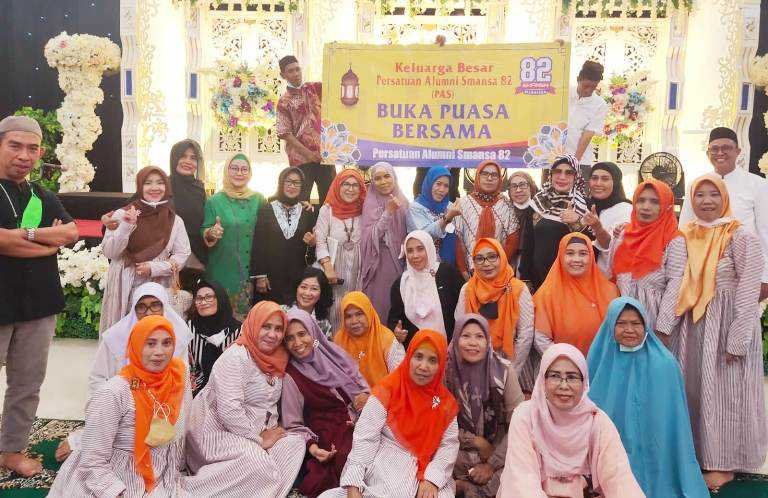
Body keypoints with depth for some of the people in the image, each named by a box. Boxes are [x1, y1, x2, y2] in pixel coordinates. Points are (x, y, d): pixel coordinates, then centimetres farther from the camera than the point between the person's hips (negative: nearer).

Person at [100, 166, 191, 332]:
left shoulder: (175, 221, 4)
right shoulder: (121, 215, 1)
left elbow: (183, 255, 2)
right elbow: (109, 252, -4)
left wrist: (154, 268, -11)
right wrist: (126, 226, -18)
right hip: (124, 289, -1)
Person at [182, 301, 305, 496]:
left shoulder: (275, 360, 6)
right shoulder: (236, 357, -19)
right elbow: (229, 410, -26)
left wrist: (268, 432, -5)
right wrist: (259, 439, -18)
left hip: (253, 431, 8)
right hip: (217, 430, -8)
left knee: (294, 443, -7)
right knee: (259, 463, -28)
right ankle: (187, 488, -20)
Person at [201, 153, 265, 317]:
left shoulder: (258, 199, 7)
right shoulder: (214, 201, 2)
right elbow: (203, 233, 3)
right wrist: (211, 234, -18)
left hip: (252, 269, 2)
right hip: (223, 270, -1)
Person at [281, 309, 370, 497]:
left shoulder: (332, 351, 6)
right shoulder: (291, 377, -4)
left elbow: (359, 381, 18)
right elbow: (294, 425, -1)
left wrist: (366, 395, -3)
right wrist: (312, 446, -16)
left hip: (361, 419, 4)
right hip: (330, 434, -4)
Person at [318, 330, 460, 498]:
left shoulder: (446, 401, 7)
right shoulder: (386, 392, -4)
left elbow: (449, 444, 2)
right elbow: (364, 439, -10)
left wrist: (433, 478, -16)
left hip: (430, 472, 4)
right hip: (387, 467, -3)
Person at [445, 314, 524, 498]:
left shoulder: (504, 371, -12)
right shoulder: (447, 371, -9)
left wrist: (492, 465, -13)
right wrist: (476, 441, -11)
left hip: (498, 451, 0)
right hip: (459, 451, 0)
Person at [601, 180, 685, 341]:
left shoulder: (674, 240, -6)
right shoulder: (622, 234, 8)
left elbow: (675, 285, -12)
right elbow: (606, 274, 11)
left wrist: (663, 329, -17)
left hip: (653, 314, -4)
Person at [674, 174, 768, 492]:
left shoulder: (741, 238, -10)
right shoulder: (688, 236, 7)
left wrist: (737, 342, -16)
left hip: (727, 325, -5)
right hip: (693, 326, 5)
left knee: (723, 390, 3)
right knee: (692, 387, 10)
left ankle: (723, 464, 17)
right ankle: (695, 455, 24)